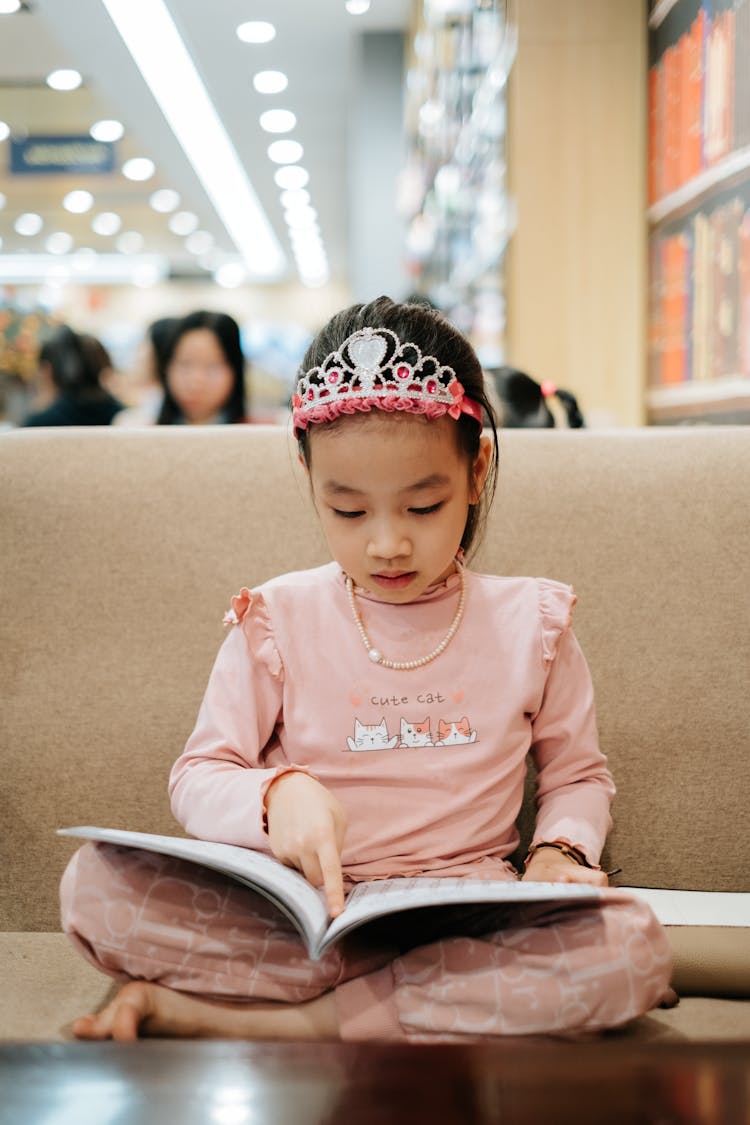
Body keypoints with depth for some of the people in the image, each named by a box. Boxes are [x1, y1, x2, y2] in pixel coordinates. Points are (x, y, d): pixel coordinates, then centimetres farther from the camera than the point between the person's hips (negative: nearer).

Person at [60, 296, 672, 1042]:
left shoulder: (531, 622, 4)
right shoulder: (277, 618, 1)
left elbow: (578, 774, 15)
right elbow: (197, 778, 1)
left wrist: (558, 851, -8)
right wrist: (277, 793, -22)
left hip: (464, 911, 2)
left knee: (630, 947, -31)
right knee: (95, 883, -24)